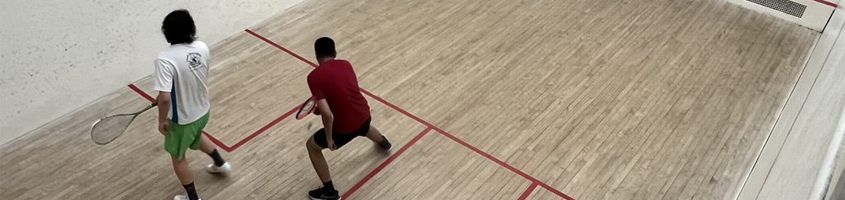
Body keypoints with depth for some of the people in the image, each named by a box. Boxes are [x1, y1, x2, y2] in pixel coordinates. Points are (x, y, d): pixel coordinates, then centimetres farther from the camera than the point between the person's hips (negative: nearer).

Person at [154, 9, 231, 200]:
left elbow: (165, 98, -33)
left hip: (182, 119, -6)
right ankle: (220, 163, 57)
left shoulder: (165, 59, -31)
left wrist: (162, 120, -15)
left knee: (178, 157, 20)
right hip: (203, 110, 6)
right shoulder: (202, 47, -11)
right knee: (196, 136, 38)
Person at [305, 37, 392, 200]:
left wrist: (329, 138, -10)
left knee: (312, 146, 18)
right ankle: (383, 142, 75)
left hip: (345, 126, -5)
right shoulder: (346, 64, -1)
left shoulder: (314, 77, -18)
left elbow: (327, 113, -25)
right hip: (364, 115, 6)